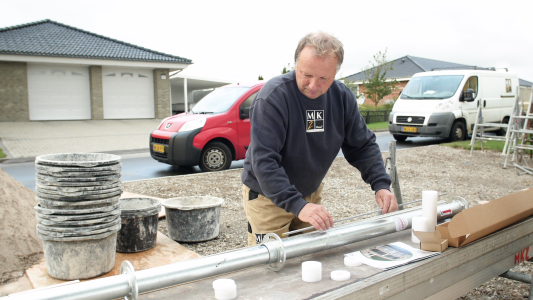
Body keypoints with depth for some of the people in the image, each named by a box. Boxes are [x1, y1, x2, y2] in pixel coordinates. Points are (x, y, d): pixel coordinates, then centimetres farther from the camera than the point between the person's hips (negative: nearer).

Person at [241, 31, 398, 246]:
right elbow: (264, 161, -31)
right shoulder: (272, 97, -26)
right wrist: (298, 206, -39)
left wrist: (381, 185, -14)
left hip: (311, 194, 6)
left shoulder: (342, 97, -6)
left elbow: (362, 146, 1)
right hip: (268, 196, -5)